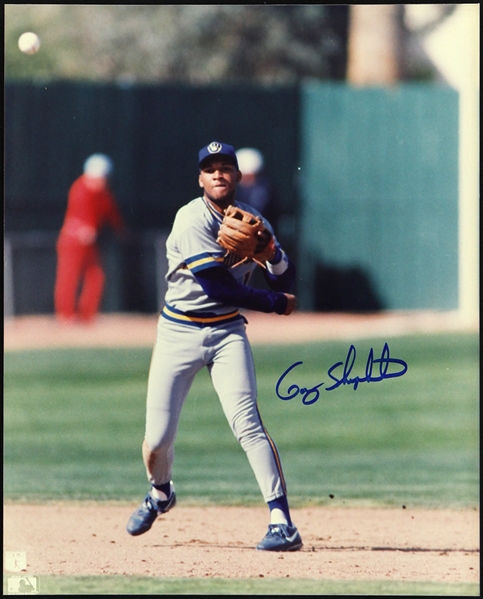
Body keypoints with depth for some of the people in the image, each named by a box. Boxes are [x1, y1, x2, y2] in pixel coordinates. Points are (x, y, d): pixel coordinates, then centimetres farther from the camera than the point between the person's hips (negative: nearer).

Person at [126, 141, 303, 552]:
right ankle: (160, 494, 33)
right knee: (157, 440, -2)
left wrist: (273, 252, -16)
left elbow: (286, 281, 7)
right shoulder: (192, 220, -14)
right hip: (179, 332, -2)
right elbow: (217, 286, -19)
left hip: (228, 332, 2)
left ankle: (282, 522, -22)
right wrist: (276, 303, -8)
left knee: (246, 422, -18)